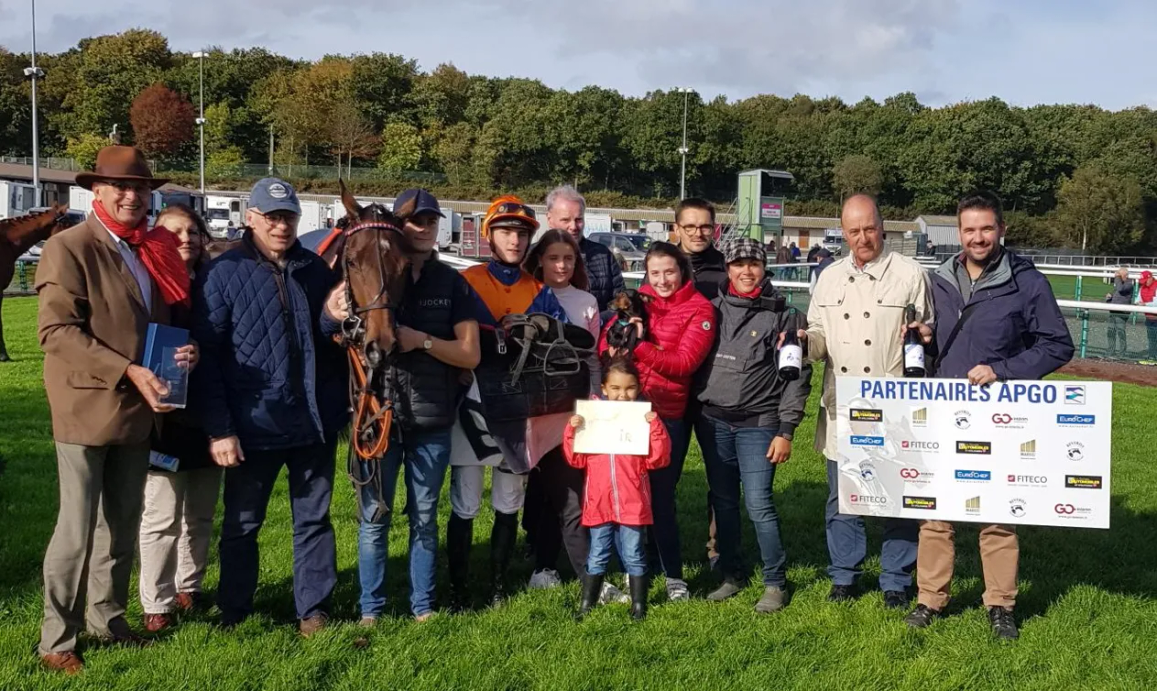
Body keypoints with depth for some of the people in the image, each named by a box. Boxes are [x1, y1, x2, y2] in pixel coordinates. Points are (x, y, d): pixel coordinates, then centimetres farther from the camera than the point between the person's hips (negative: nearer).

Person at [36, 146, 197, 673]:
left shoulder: (155, 251, 11)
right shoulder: (69, 248, -9)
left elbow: (170, 318, 18)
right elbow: (57, 331, -17)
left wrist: (186, 348, -5)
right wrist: (128, 371, -24)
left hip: (137, 409, 7)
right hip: (86, 408, -7)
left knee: (123, 524, 15)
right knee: (77, 529, -2)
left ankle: (107, 619, 30)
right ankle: (56, 640, 11)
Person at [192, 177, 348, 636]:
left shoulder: (316, 270, 7)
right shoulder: (224, 273, -5)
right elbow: (207, 353, -7)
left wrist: (333, 318, -8)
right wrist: (218, 428, -12)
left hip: (315, 421, 3)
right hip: (254, 424, -3)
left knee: (314, 518, 11)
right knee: (242, 524, 9)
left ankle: (313, 610, 24)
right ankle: (234, 614, 26)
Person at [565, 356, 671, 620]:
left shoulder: (644, 418, -1)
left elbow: (658, 459, -8)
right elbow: (577, 460, 3)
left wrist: (655, 427, -18)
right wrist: (572, 431, -11)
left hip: (632, 504, -2)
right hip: (598, 503, 2)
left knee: (634, 556, 8)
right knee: (596, 557, 13)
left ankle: (639, 606, 19)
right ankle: (586, 605, 22)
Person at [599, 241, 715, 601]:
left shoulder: (699, 309, -2)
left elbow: (685, 362, -13)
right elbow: (605, 341, 3)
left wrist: (639, 346, -20)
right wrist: (615, 345, -19)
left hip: (668, 414, -4)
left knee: (661, 495, 2)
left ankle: (673, 575, 17)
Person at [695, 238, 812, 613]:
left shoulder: (782, 317, -1)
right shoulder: (714, 310, 8)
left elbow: (796, 376, -3)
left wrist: (786, 430, -7)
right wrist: (696, 412, 3)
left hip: (758, 424, -4)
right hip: (713, 421, 4)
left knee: (758, 504, -7)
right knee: (723, 501, 10)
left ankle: (775, 582, 7)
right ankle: (731, 574, 24)